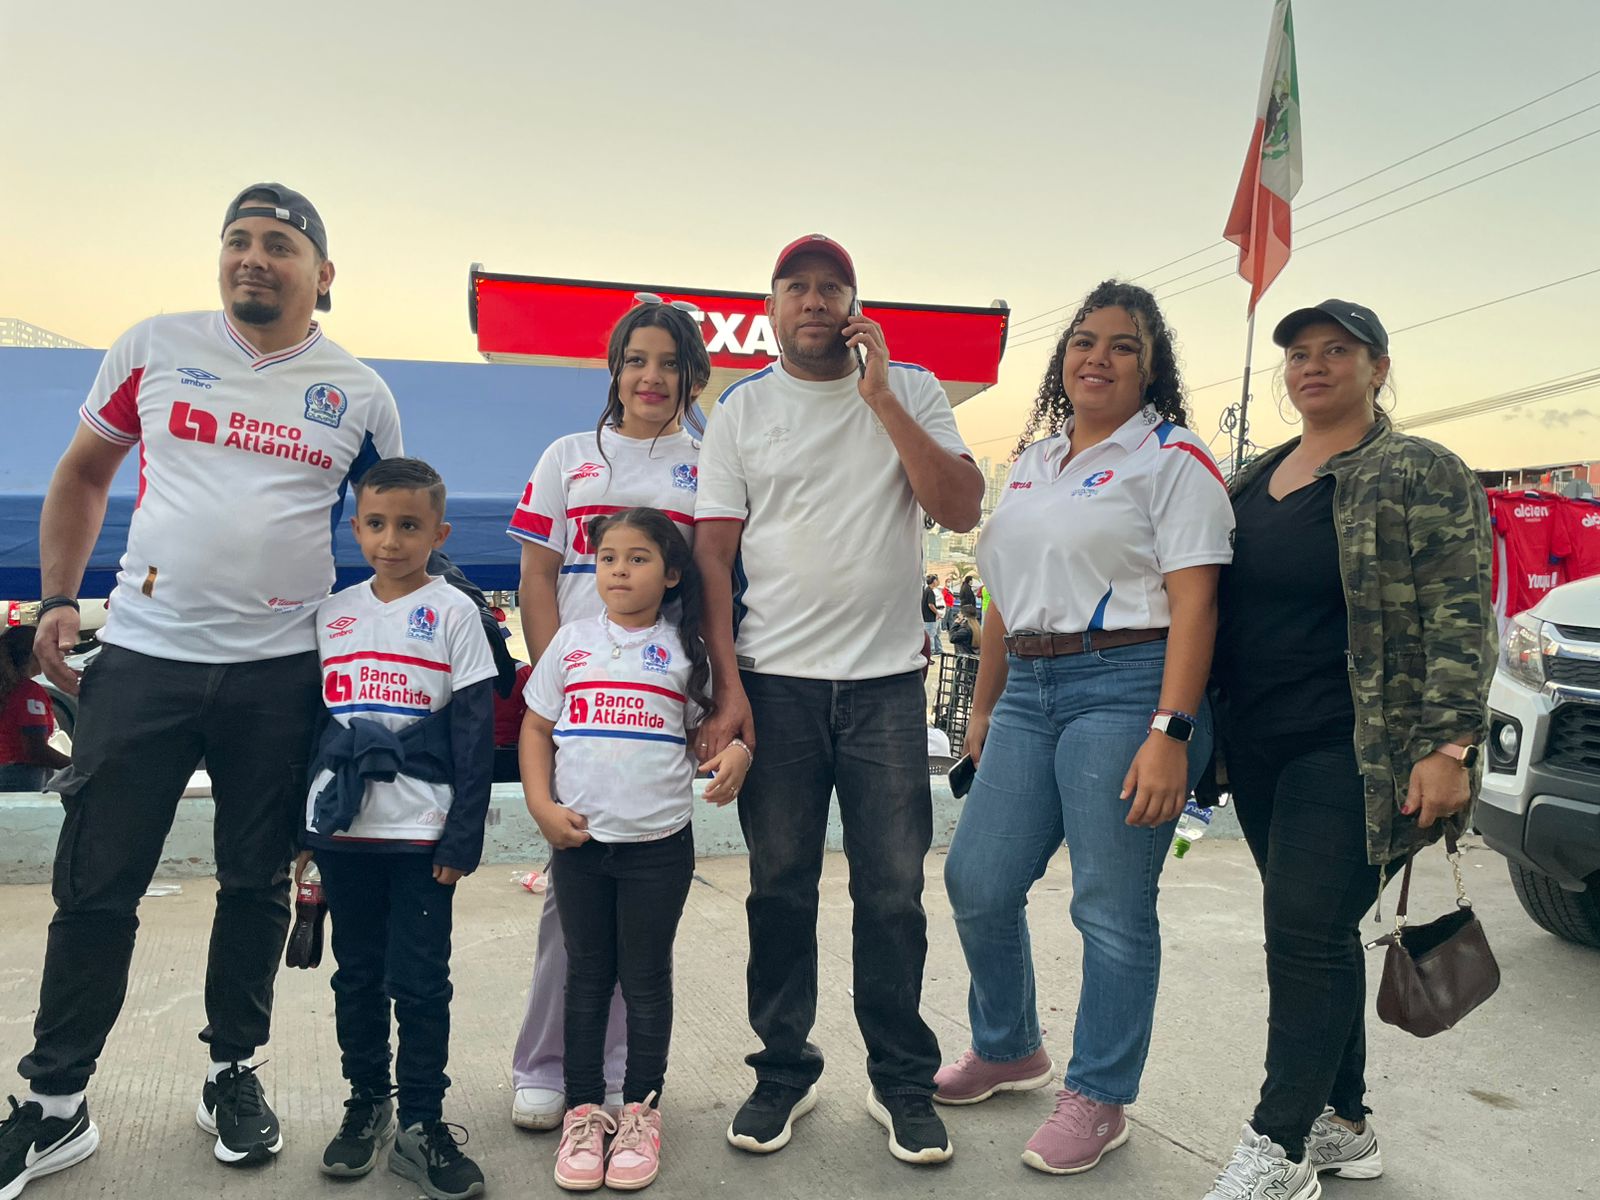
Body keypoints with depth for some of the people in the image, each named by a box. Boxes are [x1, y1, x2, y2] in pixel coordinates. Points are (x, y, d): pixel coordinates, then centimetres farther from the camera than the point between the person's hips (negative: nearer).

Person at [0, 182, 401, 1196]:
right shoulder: (155, 348, 4)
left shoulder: (359, 394, 4)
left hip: (281, 673, 0)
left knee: (258, 884, 11)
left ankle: (235, 1074, 30)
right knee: (95, 885, 5)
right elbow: (84, 472, 13)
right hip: (142, 656, 0)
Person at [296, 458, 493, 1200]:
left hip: (423, 833, -3)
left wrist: (465, 836, -10)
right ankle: (366, 1104, 29)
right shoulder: (332, 613, 8)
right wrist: (299, 831, 10)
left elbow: (475, 733, -5)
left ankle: (422, 1125, 15)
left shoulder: (453, 612, -3)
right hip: (341, 829, 4)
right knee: (356, 977, 13)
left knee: (420, 983, 2)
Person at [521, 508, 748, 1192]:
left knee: (646, 977, 8)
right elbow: (536, 729, 6)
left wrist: (735, 750, -14)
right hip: (580, 838, 1)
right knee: (587, 975, 11)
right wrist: (542, 807, -5)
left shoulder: (683, 649, 1)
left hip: (659, 841, -1)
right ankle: (584, 1110, 23)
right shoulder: (572, 642, 3)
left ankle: (641, 1110, 22)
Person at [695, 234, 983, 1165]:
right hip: (773, 682, 1)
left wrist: (879, 396, -10)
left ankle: (903, 1081, 21)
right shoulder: (742, 410, 7)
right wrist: (727, 691, -5)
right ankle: (785, 1071, 25)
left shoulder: (911, 391, 7)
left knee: (893, 893, 5)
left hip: (886, 681, 0)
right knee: (780, 888, 9)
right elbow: (712, 555, 3)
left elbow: (962, 508, -6)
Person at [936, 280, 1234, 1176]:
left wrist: (1172, 733, -20)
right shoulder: (1034, 461, 18)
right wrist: (984, 707, 20)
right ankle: (1009, 1049, 31)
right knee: (978, 882, 8)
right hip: (1030, 690, 7)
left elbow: (1194, 603, -12)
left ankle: (1100, 1098, 18)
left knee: (1112, 907, 0)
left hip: (1126, 688, -7)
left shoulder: (1173, 459, -3)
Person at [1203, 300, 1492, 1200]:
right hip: (1261, 750, 7)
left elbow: (1461, 620, -12)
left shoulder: (1424, 476, -6)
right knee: (1318, 934, 13)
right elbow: (1216, 609, 20)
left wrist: (1448, 746, -19)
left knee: (1307, 932, -8)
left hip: (1358, 753, -7)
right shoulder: (1252, 482, 14)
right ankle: (1344, 1124, 26)